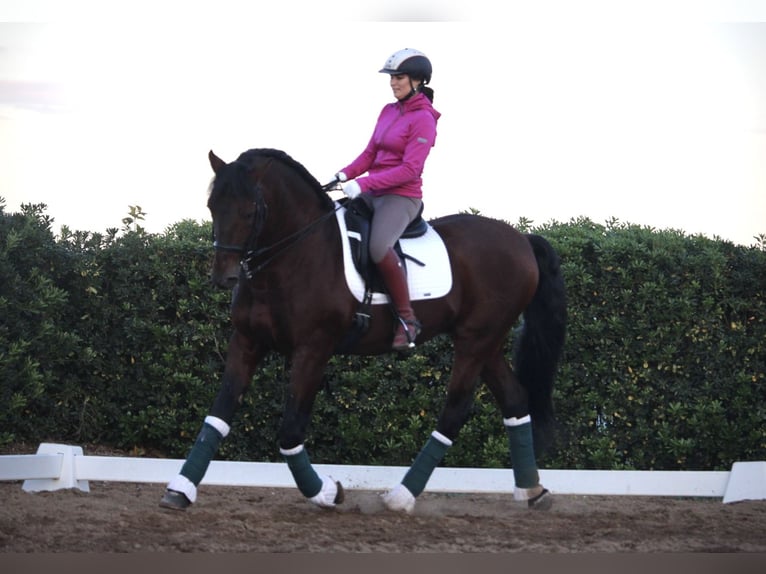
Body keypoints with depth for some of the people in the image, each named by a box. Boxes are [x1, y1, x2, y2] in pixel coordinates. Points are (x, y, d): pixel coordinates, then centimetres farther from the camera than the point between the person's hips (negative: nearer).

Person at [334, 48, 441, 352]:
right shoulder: (388, 111, 13)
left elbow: (409, 170, -19)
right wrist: (346, 174, -4)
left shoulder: (423, 119, -11)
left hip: (403, 197, -9)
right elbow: (370, 153, 16)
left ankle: (407, 320, -23)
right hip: (374, 193, 9)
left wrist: (363, 183, -24)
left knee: (378, 248, -34)